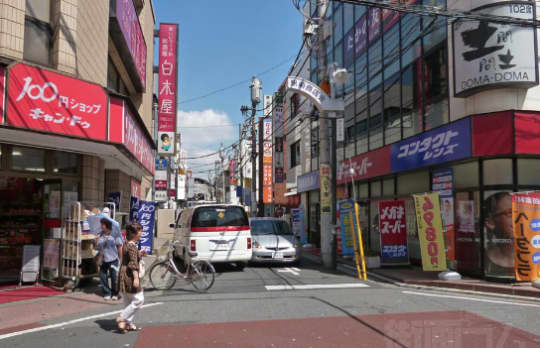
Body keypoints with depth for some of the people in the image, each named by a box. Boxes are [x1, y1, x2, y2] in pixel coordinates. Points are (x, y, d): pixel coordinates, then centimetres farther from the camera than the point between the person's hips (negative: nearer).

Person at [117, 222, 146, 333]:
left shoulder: (126, 244, 11)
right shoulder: (132, 246, -17)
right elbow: (133, 263, -24)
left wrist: (139, 254, 12)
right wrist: (136, 278, -27)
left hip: (124, 274, 10)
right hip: (130, 276, -10)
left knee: (128, 301, 16)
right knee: (138, 300, -1)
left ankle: (128, 323, 23)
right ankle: (122, 318, -2)